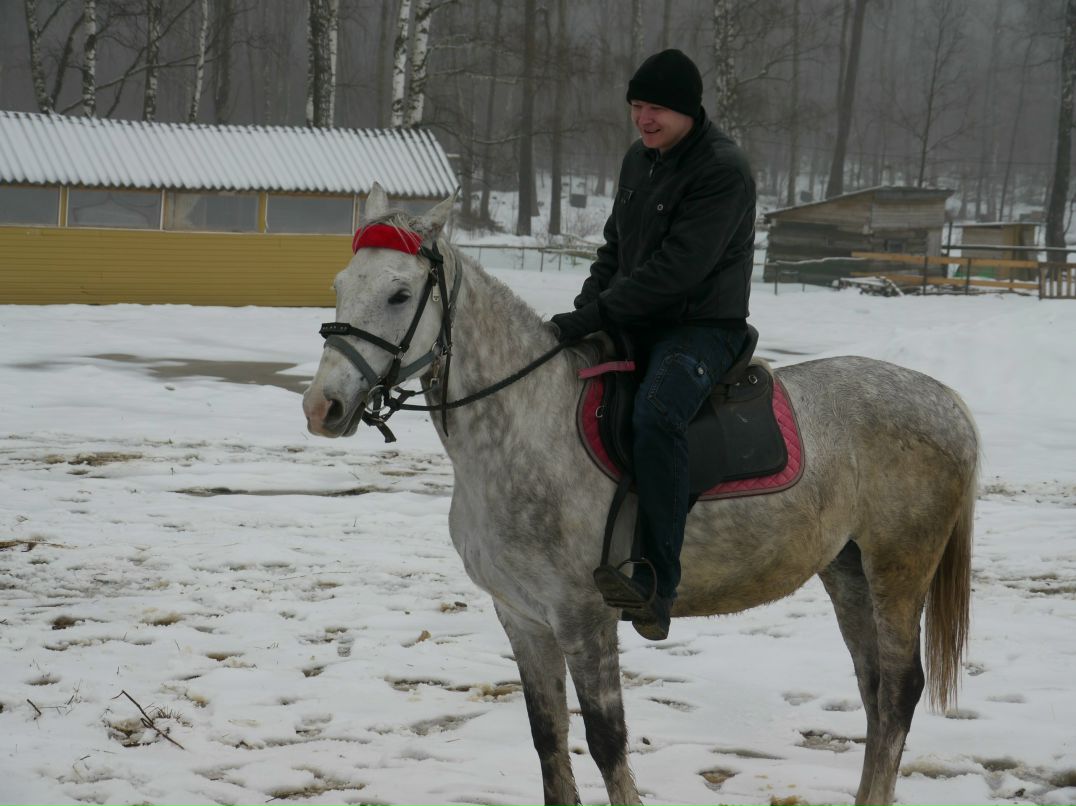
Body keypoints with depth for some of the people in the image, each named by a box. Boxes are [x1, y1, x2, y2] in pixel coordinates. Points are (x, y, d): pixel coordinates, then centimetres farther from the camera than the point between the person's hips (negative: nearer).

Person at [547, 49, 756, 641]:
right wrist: (582, 312, 0)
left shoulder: (722, 170, -16)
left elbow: (676, 269, -23)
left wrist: (592, 316, -24)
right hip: (636, 324, 9)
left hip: (703, 326, -9)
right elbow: (615, 247, 18)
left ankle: (656, 586, -39)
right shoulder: (639, 160, 12)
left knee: (655, 414, -36)